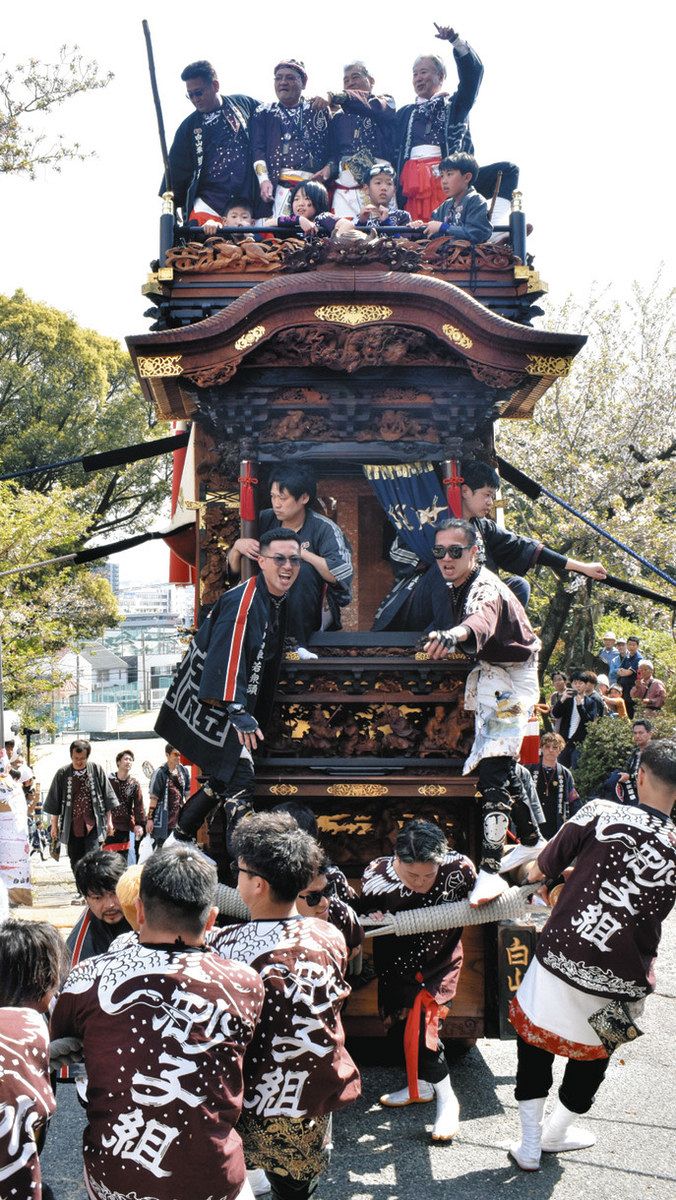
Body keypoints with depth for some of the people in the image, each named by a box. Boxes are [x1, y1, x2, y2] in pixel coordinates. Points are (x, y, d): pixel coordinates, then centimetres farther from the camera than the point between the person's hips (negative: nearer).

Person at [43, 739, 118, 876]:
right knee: (76, 863, 8)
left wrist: (109, 821, 5)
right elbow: (54, 802, 9)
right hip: (72, 827, 2)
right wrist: (54, 825, 9)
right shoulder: (62, 773, 1)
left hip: (93, 825, -2)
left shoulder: (96, 770, 0)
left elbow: (108, 798, 6)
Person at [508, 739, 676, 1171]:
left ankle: (529, 1144, 29)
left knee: (534, 1037, 22)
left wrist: (530, 871, 22)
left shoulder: (601, 813, -12)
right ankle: (556, 1132, 46)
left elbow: (541, 870, -2)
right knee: (592, 1054, 27)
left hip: (560, 961, -2)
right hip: (620, 986, 2)